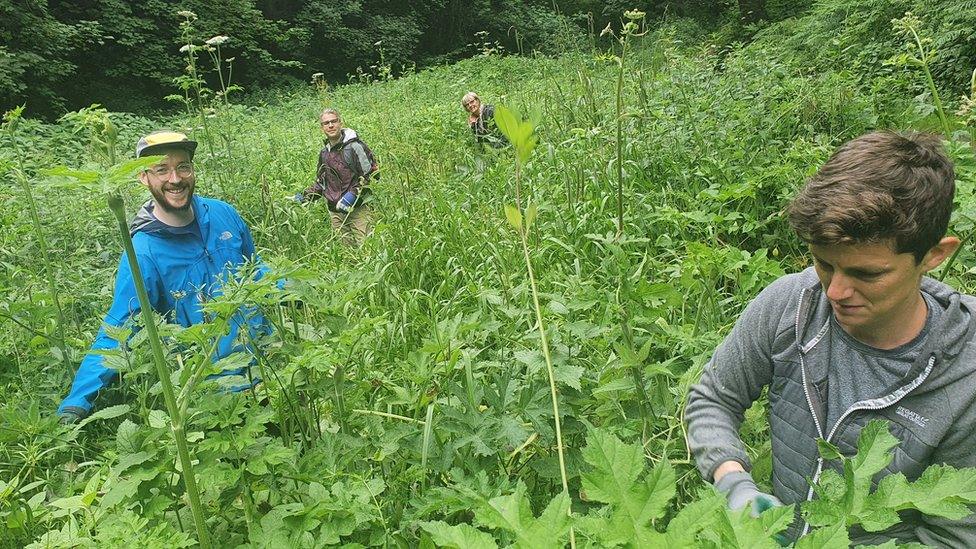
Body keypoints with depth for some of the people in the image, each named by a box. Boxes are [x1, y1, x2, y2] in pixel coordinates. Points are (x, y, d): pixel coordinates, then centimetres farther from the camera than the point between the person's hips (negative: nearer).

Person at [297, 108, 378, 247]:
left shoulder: (354, 146, -7)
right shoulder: (324, 153, 15)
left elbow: (371, 175, -9)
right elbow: (321, 183, 25)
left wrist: (353, 194, -18)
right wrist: (305, 196, 9)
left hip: (358, 209, -6)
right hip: (336, 212, 6)